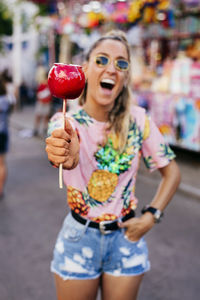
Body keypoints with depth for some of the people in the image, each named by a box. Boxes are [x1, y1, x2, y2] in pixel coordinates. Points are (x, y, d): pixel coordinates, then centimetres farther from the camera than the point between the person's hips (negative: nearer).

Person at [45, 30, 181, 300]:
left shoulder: (138, 120, -7)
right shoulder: (65, 122, -12)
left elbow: (172, 172, 3)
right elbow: (70, 157, -36)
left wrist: (151, 216, -7)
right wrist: (66, 156, -59)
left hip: (126, 238, 1)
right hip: (80, 238, -1)